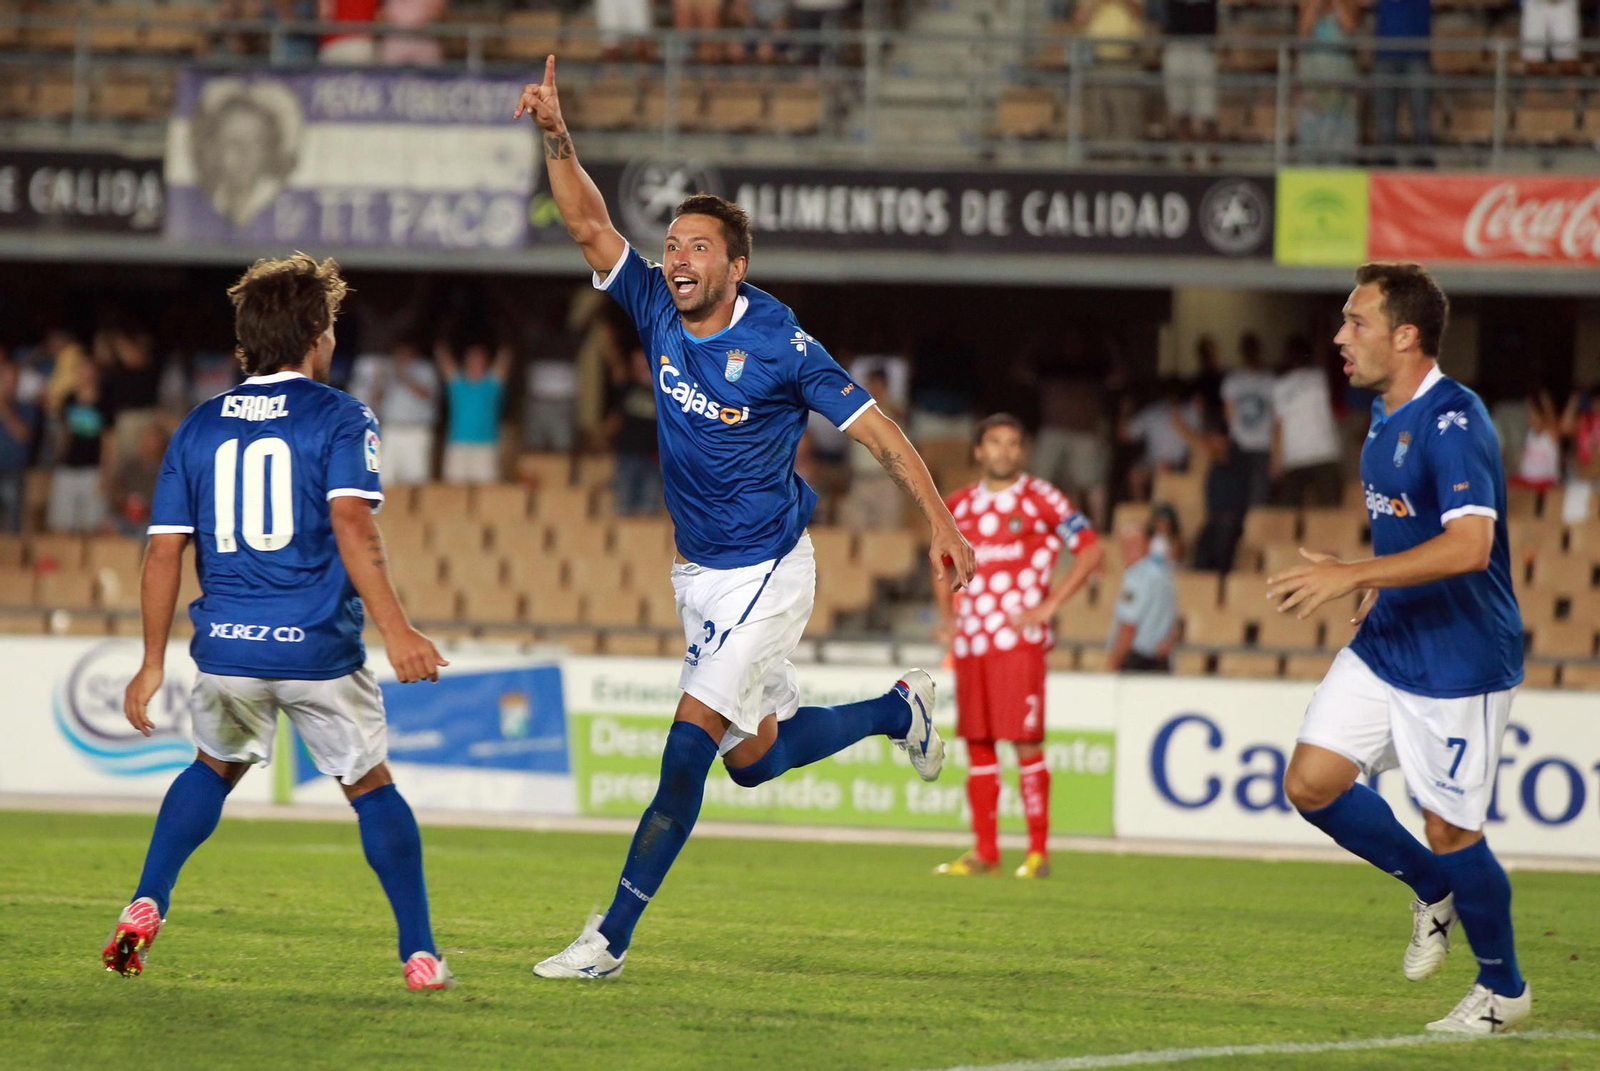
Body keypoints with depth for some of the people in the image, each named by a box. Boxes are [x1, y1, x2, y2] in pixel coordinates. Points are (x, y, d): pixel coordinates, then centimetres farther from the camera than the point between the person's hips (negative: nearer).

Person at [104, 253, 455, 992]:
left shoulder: (200, 427, 10)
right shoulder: (340, 419, -3)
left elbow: (164, 552, 7)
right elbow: (352, 524, -18)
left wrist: (153, 663, 12)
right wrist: (394, 630, -23)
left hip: (227, 651, 3)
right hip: (319, 651, -3)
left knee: (214, 769, 28)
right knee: (370, 787, 14)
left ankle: (146, 907, 13)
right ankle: (420, 954, 10)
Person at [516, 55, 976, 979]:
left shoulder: (780, 343, -18)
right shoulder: (657, 309, -3)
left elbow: (876, 428, -13)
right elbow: (590, 224, -8)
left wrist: (942, 523, -17)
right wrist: (557, 135, -24)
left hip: (767, 574, -7)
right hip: (699, 575, 7)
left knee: (692, 743, -14)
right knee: (754, 758, 16)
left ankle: (613, 937, -13)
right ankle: (898, 710, 42)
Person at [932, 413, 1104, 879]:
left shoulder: (1041, 500, -2)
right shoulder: (959, 505, 14)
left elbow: (1091, 550, -4)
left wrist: (1049, 605, -10)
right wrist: (946, 616, 16)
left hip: (1019, 639, -6)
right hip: (969, 642, 6)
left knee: (1026, 741, -8)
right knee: (978, 744, 6)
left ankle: (1038, 851, -5)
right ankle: (985, 852, 10)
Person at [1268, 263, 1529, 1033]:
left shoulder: (1453, 422, -22)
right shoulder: (1386, 418, 7)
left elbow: (1470, 543, -34)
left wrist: (1355, 576, -34)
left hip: (1459, 660, -9)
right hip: (1384, 646, 9)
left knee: (1448, 830, -1)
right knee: (1311, 783, 1)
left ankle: (1504, 990, 19)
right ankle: (1433, 893, 23)